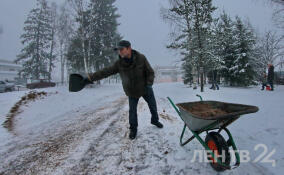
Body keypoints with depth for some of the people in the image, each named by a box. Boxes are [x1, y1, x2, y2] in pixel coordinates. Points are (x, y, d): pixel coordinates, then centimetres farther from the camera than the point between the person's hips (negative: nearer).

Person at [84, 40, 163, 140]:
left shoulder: (141, 58, -21)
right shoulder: (119, 63, -16)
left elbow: (150, 72, -12)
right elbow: (105, 72, -17)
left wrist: (149, 83, -25)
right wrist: (90, 78, -22)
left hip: (145, 88, 0)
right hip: (132, 91, 0)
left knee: (153, 105, 16)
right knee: (132, 110, 4)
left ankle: (155, 120, 44)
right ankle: (133, 129, 26)